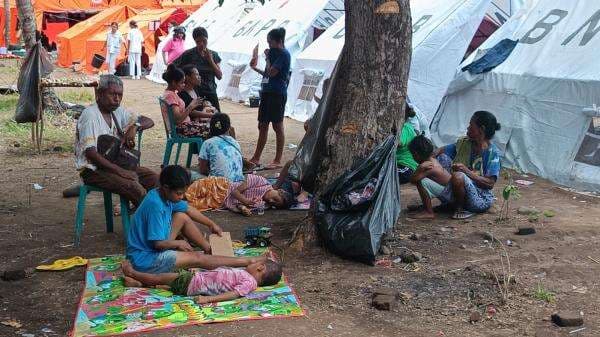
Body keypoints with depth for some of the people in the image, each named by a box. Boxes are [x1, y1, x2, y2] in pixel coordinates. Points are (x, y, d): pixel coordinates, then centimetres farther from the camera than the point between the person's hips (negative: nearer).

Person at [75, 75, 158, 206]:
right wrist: (119, 171, -25)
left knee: (153, 178, -7)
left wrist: (133, 129, -7)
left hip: (115, 164, 8)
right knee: (135, 188, -28)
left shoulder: (117, 111, 8)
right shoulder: (90, 115, -14)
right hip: (93, 170, -8)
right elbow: (90, 153, -22)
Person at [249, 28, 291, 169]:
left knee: (277, 126, -3)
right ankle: (256, 158, 19)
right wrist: (255, 68, 16)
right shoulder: (274, 53, 17)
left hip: (277, 94, -9)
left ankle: (278, 161, 4)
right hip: (267, 92, 9)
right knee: (262, 126, 11)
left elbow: (271, 73, -16)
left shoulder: (284, 54, -10)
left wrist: (267, 57, -4)